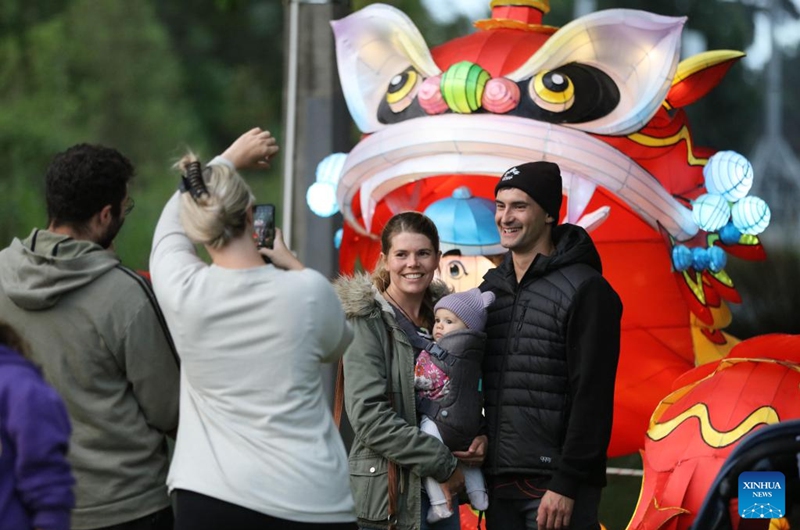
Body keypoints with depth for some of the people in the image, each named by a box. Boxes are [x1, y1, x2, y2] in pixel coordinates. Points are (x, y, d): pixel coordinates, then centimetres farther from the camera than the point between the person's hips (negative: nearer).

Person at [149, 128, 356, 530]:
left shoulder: (181, 292, -8)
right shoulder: (310, 291, -9)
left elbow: (172, 222, 15)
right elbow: (340, 346, 15)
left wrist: (228, 159, 28)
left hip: (210, 497, 0)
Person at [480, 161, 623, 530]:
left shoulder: (584, 290, -8)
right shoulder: (491, 288, 13)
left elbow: (592, 398, -13)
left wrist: (566, 484, -17)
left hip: (556, 485, -7)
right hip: (499, 483, 7)